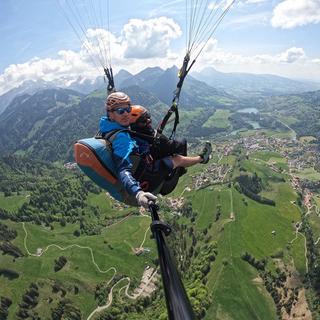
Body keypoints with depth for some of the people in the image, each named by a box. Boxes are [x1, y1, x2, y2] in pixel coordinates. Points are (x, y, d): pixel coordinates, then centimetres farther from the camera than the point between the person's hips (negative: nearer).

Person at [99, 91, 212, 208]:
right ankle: (201, 158, 41)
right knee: (178, 159, 7)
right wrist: (138, 193, -63)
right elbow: (124, 171, -47)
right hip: (142, 182, -9)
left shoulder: (109, 129, -7)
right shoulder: (122, 137, -37)